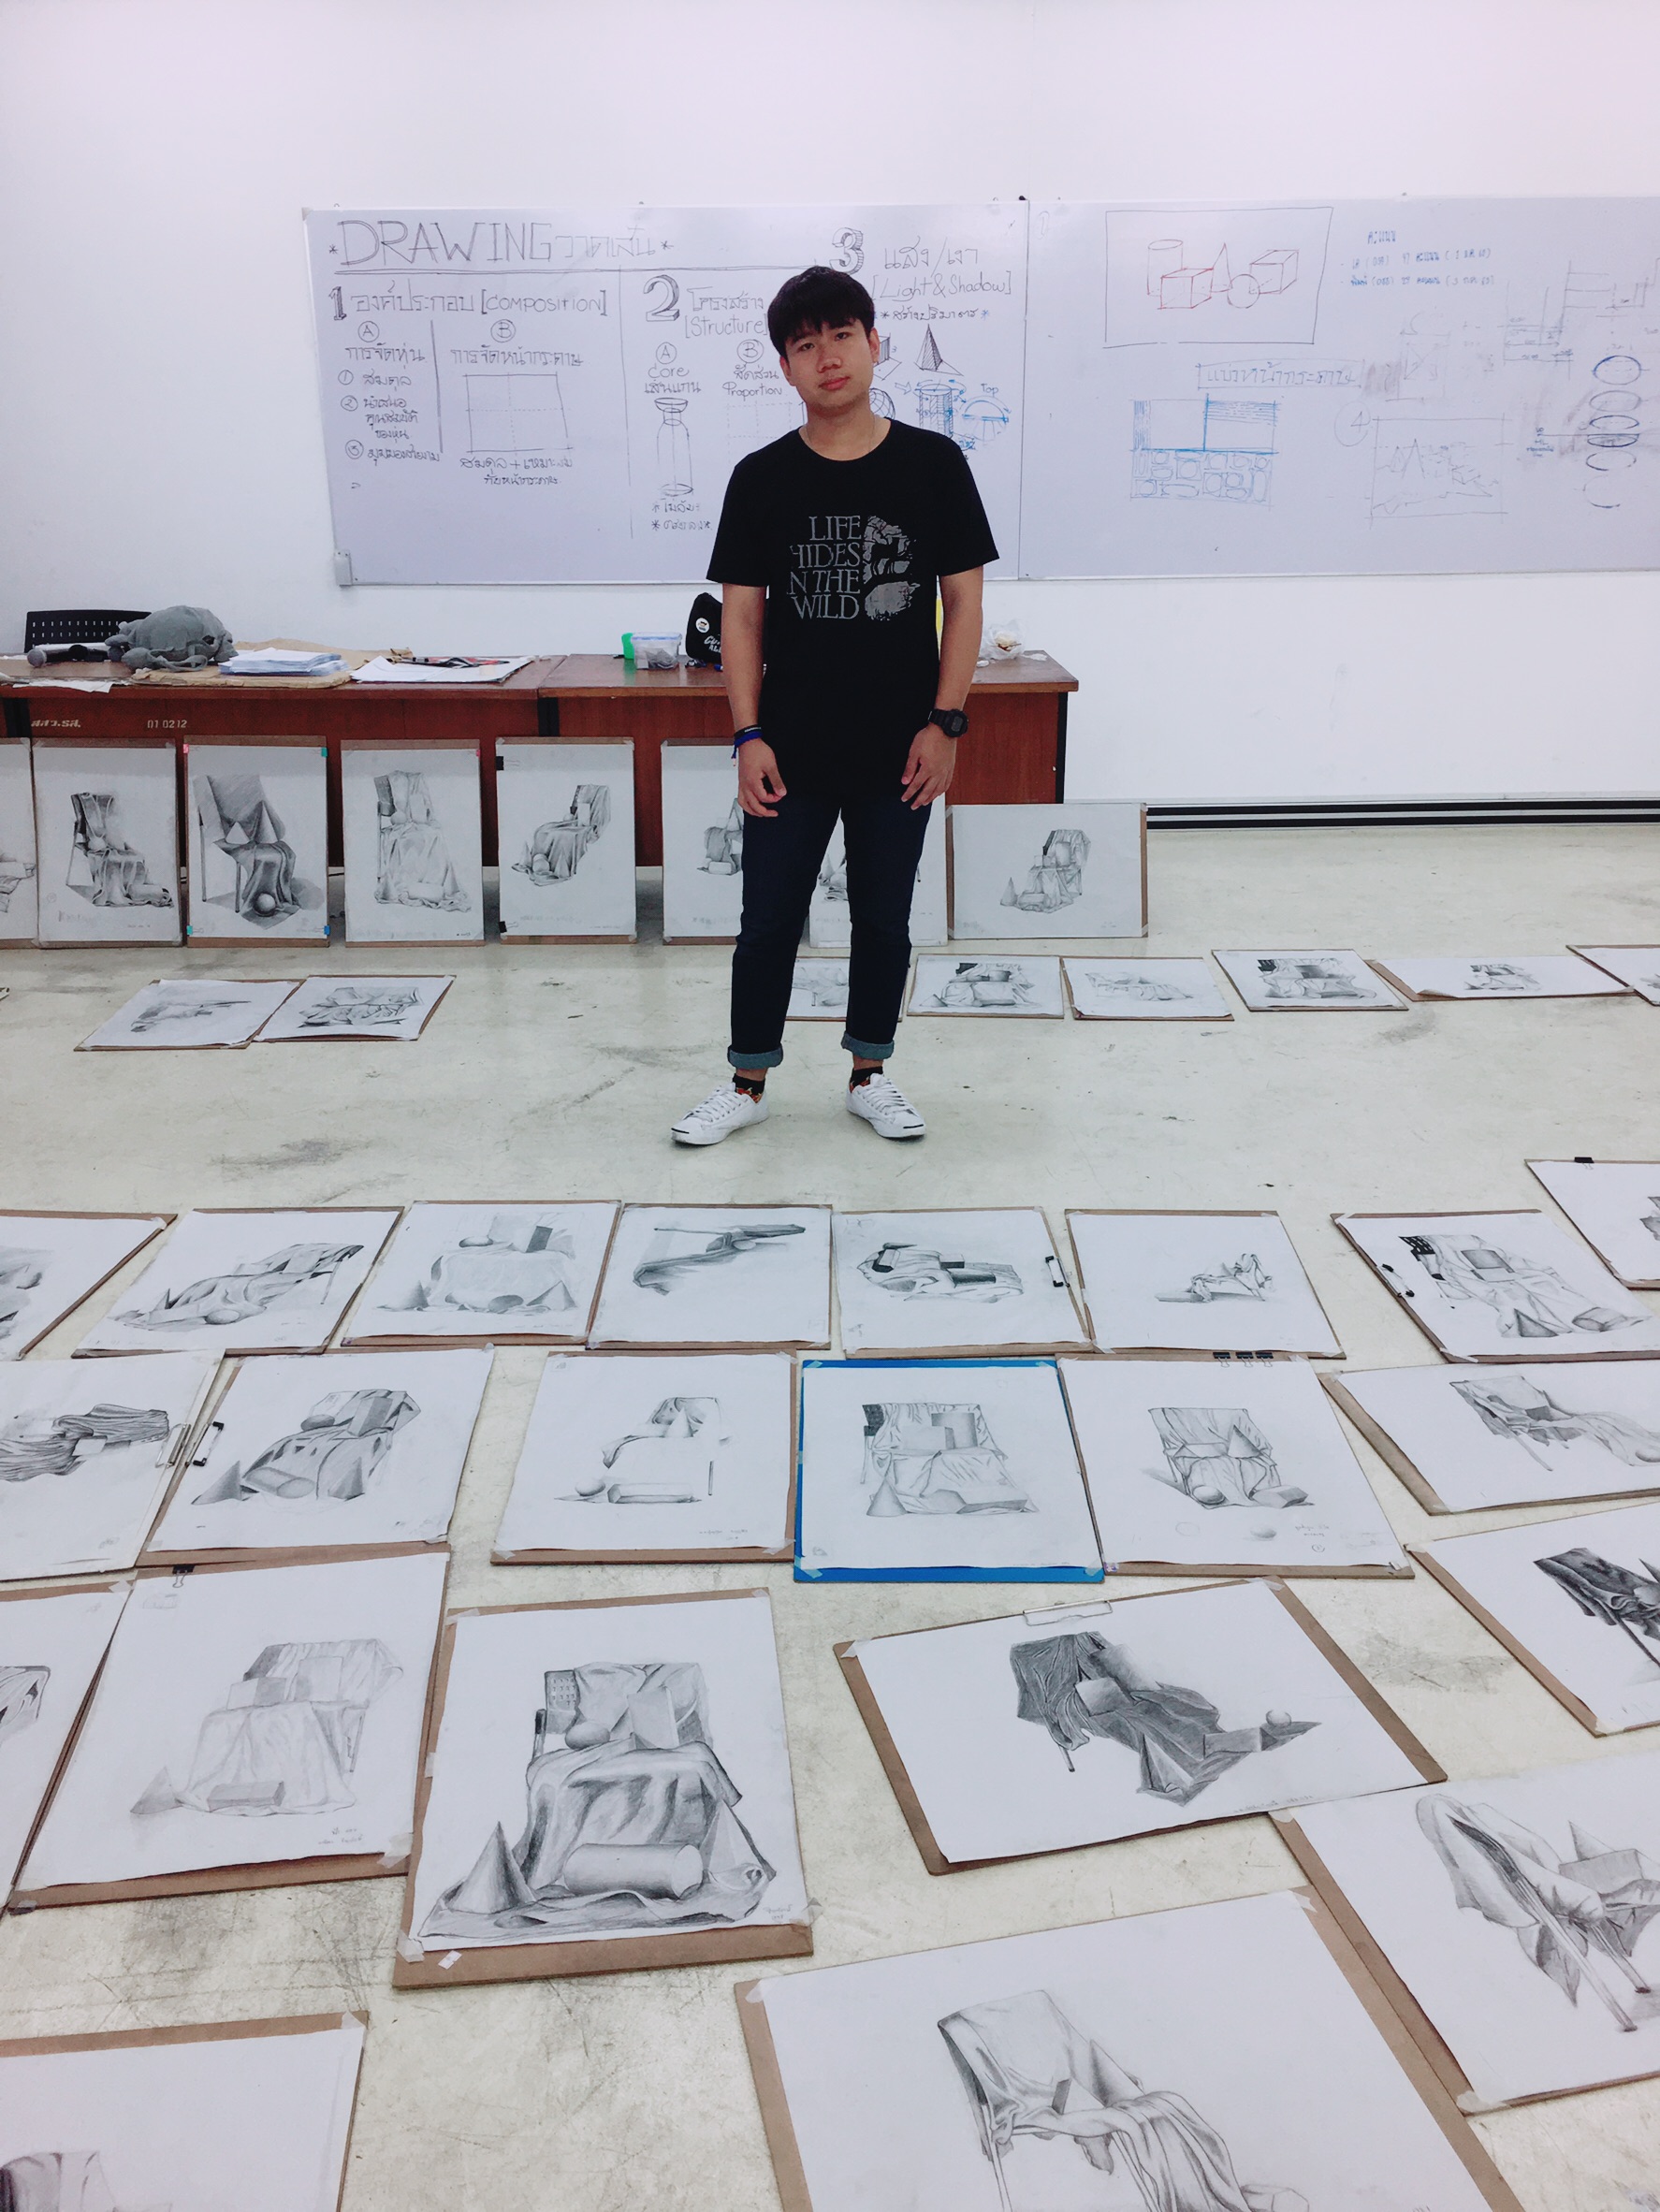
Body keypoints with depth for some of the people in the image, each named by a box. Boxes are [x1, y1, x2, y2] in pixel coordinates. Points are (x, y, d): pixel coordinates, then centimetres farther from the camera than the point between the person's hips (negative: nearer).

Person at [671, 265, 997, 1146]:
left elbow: (963, 600, 0)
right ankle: (747, 1082, 23)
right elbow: (742, 613, 2)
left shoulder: (933, 464, -1)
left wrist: (945, 722, -7)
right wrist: (748, 735, -6)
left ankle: (869, 1074, 28)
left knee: (884, 920, 11)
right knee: (768, 923, 7)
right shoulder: (762, 478, 0)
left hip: (899, 750, 0)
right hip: (792, 751, 0)